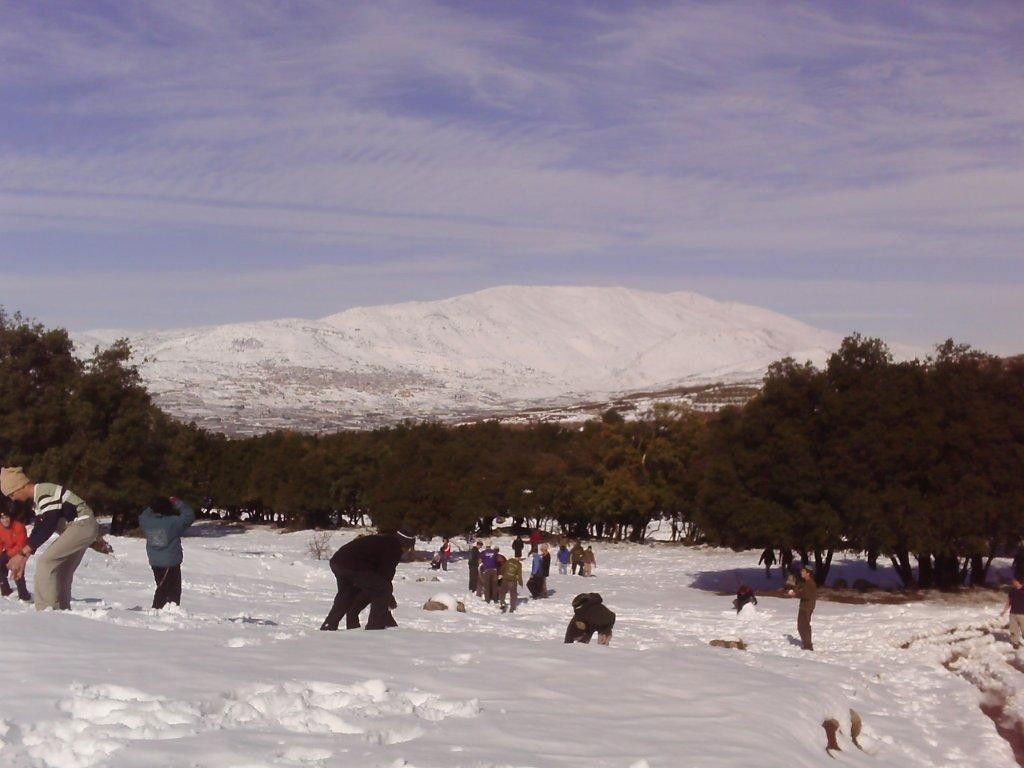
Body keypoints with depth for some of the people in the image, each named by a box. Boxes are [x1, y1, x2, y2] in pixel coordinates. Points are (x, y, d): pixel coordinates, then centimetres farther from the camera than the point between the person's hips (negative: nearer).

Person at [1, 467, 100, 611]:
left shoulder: (45, 493, -18)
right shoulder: (37, 499, 15)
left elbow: (47, 527, -24)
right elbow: (39, 529, 18)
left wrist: (23, 554, -24)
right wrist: (22, 558, 12)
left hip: (82, 525, -11)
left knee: (45, 562, -16)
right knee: (62, 572, 12)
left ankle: (46, 610, -17)